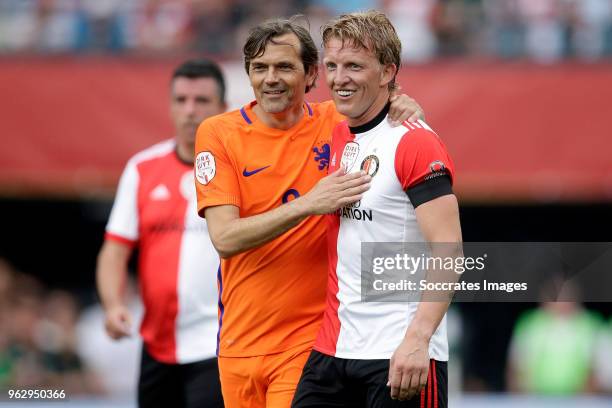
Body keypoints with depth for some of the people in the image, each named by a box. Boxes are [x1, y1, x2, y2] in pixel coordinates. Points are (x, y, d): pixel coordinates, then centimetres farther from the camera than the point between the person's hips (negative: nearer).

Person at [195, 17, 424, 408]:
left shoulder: (334, 122, -1)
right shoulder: (218, 133, -4)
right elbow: (225, 239, -14)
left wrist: (404, 109, -12)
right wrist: (307, 204, -25)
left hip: (308, 341, -1)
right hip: (239, 342, 1)